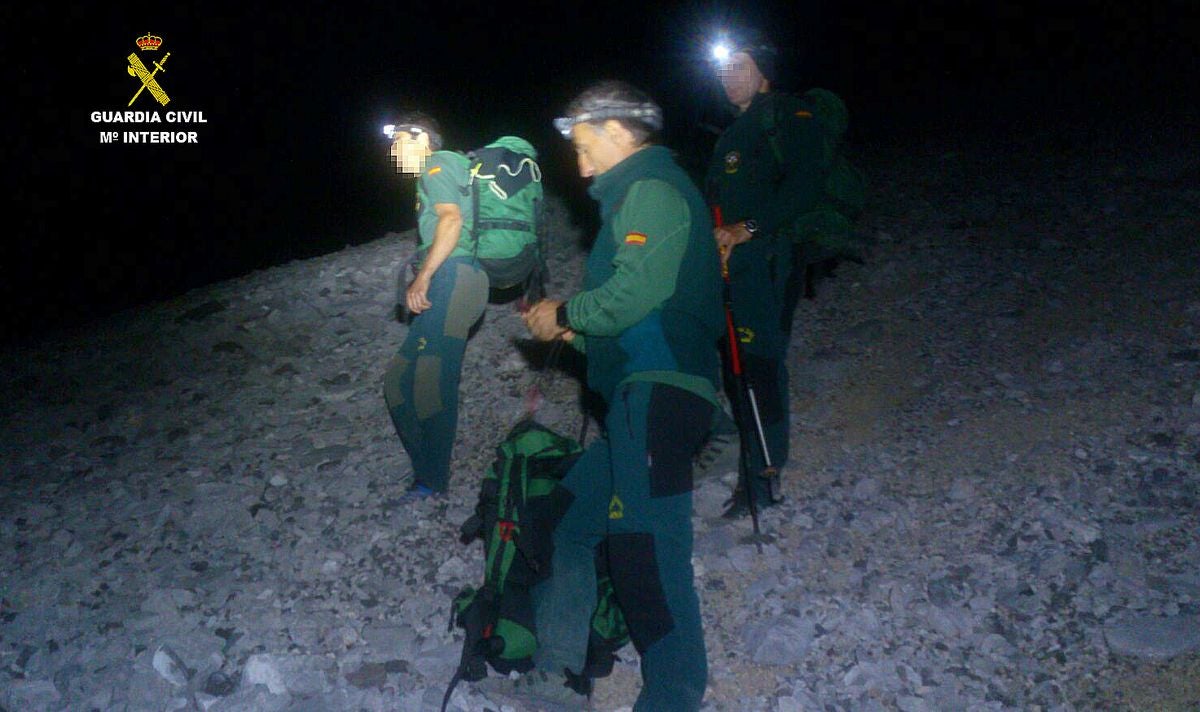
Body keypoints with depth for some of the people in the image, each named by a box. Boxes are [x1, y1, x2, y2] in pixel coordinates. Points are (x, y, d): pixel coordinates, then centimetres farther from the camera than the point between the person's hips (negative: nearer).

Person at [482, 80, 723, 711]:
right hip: (639, 398, 11)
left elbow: (636, 292, -20)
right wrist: (579, 331, 18)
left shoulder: (651, 190, -7)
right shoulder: (640, 192, 26)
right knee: (570, 521, 13)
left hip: (658, 393, -11)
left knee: (647, 554, -11)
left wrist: (565, 314, -4)